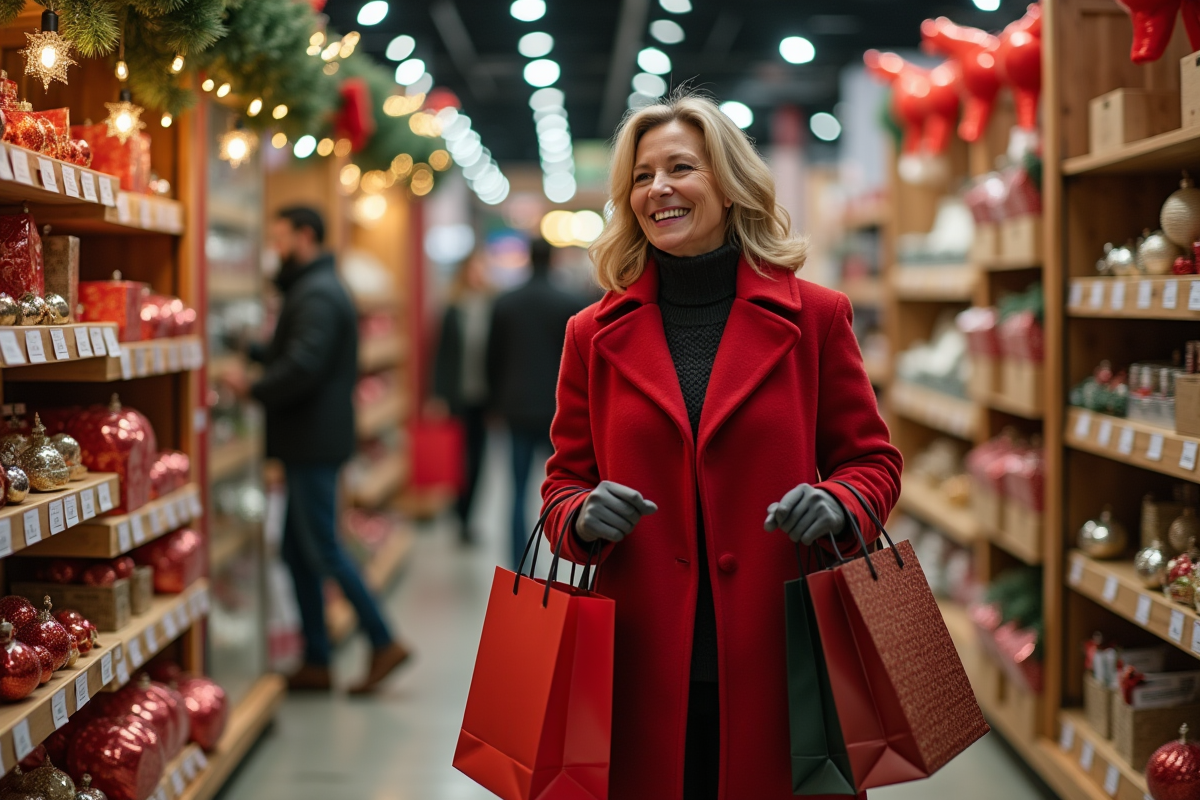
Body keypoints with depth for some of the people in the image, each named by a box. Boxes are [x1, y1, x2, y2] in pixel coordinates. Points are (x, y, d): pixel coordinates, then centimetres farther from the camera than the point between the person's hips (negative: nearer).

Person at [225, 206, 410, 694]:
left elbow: (303, 366, -26)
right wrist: (255, 352, 13)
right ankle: (316, 663, 15)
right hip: (311, 440, 11)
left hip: (314, 441, -11)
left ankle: (384, 643, 1)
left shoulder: (316, 295, -15)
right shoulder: (317, 288, 19)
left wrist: (253, 389, -14)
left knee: (322, 549, -6)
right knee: (297, 550, 11)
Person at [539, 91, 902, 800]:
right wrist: (585, 515, -11)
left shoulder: (814, 316, 3)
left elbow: (872, 460, 9)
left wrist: (836, 503, -13)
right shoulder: (596, 335, 8)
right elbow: (565, 481, 12)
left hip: (776, 660, -1)